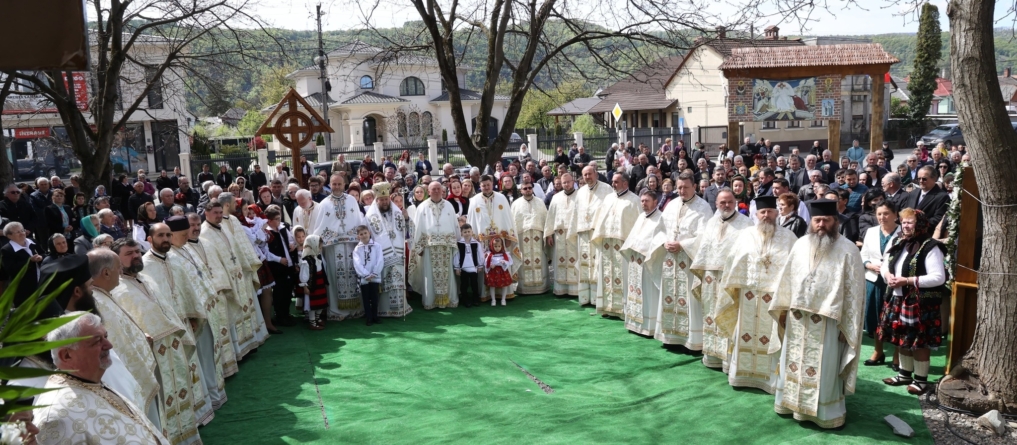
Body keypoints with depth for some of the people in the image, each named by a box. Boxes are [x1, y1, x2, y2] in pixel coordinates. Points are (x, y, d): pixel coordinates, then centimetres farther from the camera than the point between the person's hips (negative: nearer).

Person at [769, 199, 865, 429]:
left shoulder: (847, 250, -9)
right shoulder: (800, 245, 5)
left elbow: (854, 291, -9)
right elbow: (787, 278, 11)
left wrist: (847, 325, -10)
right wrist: (783, 309, 10)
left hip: (828, 321, -5)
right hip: (797, 318, 5)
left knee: (825, 369, 4)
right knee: (795, 363, 15)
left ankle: (826, 412, 17)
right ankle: (795, 403, 30)